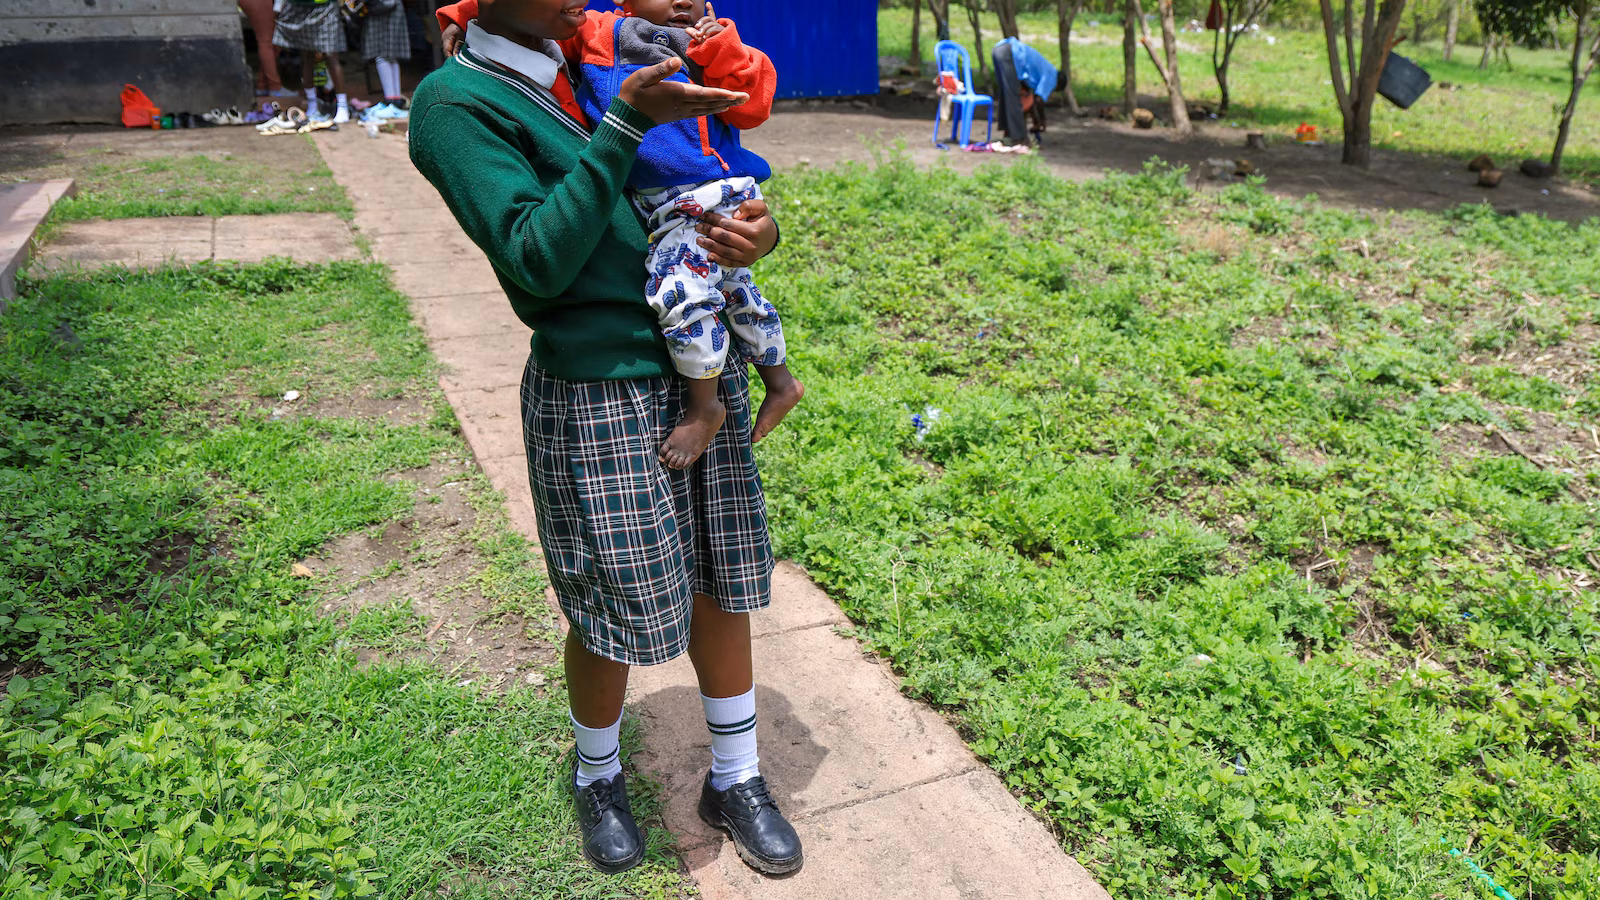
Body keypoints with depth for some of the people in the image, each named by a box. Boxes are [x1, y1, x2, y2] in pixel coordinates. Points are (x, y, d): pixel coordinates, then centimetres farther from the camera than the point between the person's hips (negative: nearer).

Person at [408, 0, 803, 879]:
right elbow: (538, 260, -19)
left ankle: (735, 779, 32)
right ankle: (598, 776, 36)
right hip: (599, 397, -6)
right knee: (617, 609, 6)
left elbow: (720, 190, 14)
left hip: (706, 368, 6)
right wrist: (623, 124, -22)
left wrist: (759, 229, -10)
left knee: (721, 583, 12)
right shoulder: (454, 102, -7)